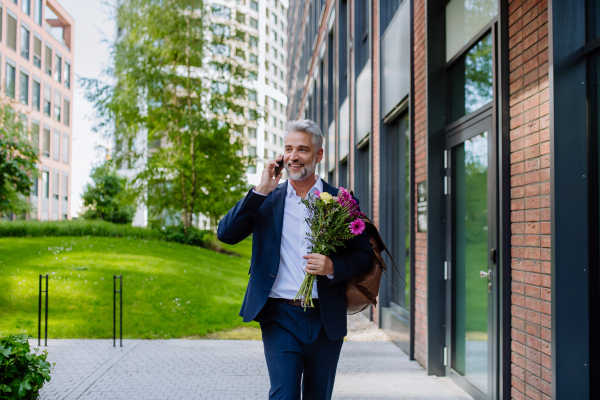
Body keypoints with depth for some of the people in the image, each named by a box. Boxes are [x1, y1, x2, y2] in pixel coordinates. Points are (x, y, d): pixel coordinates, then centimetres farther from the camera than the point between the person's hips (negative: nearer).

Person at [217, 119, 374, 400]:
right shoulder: (267, 200, 6)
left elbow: (365, 254, 5)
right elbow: (226, 233, -4)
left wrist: (333, 266, -15)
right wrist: (261, 190, -10)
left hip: (326, 320, 1)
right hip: (281, 317, -1)